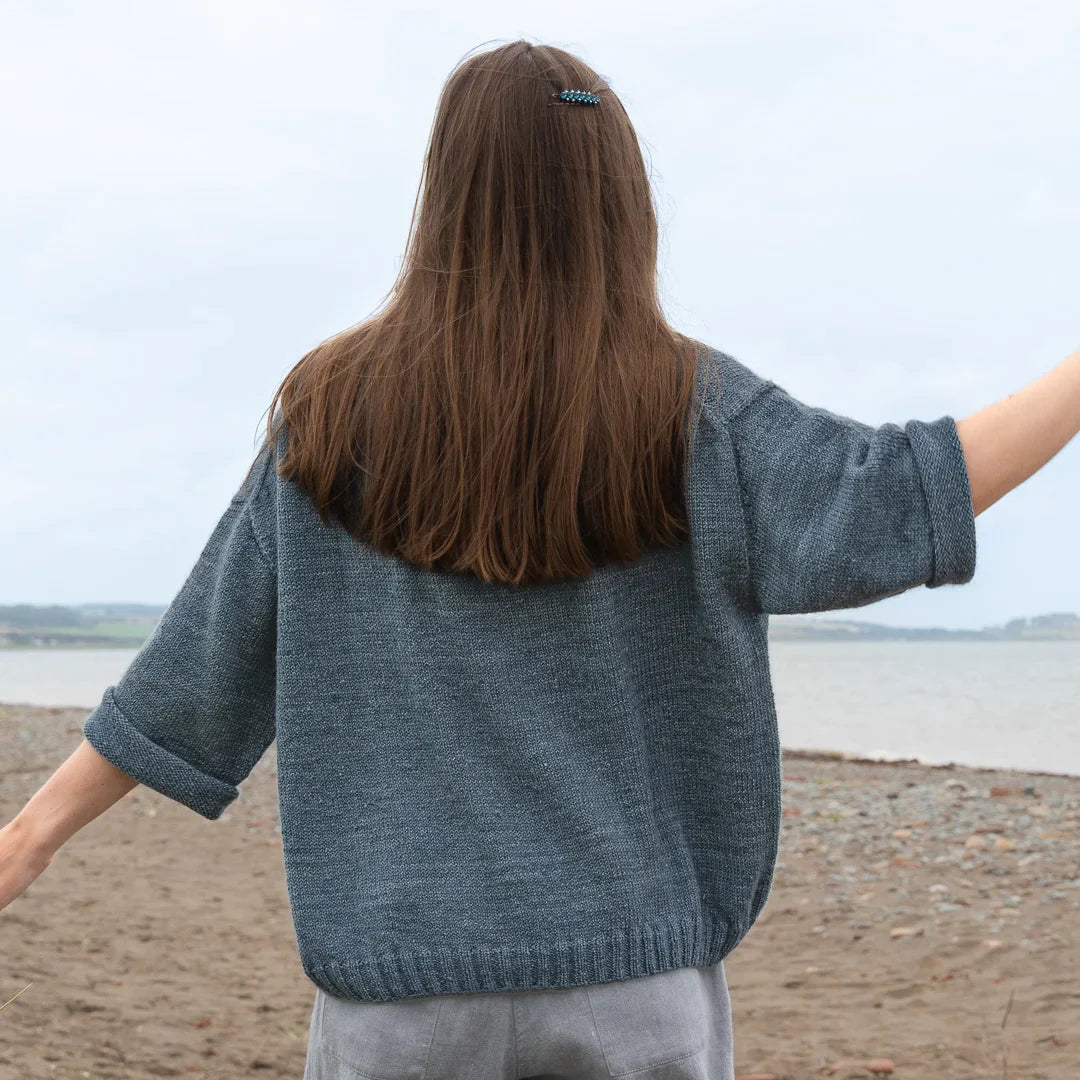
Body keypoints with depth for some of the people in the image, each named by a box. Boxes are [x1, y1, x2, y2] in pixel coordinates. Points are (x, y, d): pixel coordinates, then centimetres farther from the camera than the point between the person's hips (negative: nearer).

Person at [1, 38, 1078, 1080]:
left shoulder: (335, 416, -2)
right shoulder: (687, 411, -6)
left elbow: (200, 666, 2)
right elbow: (898, 495, -10)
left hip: (405, 978, 1)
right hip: (636, 970, 0)